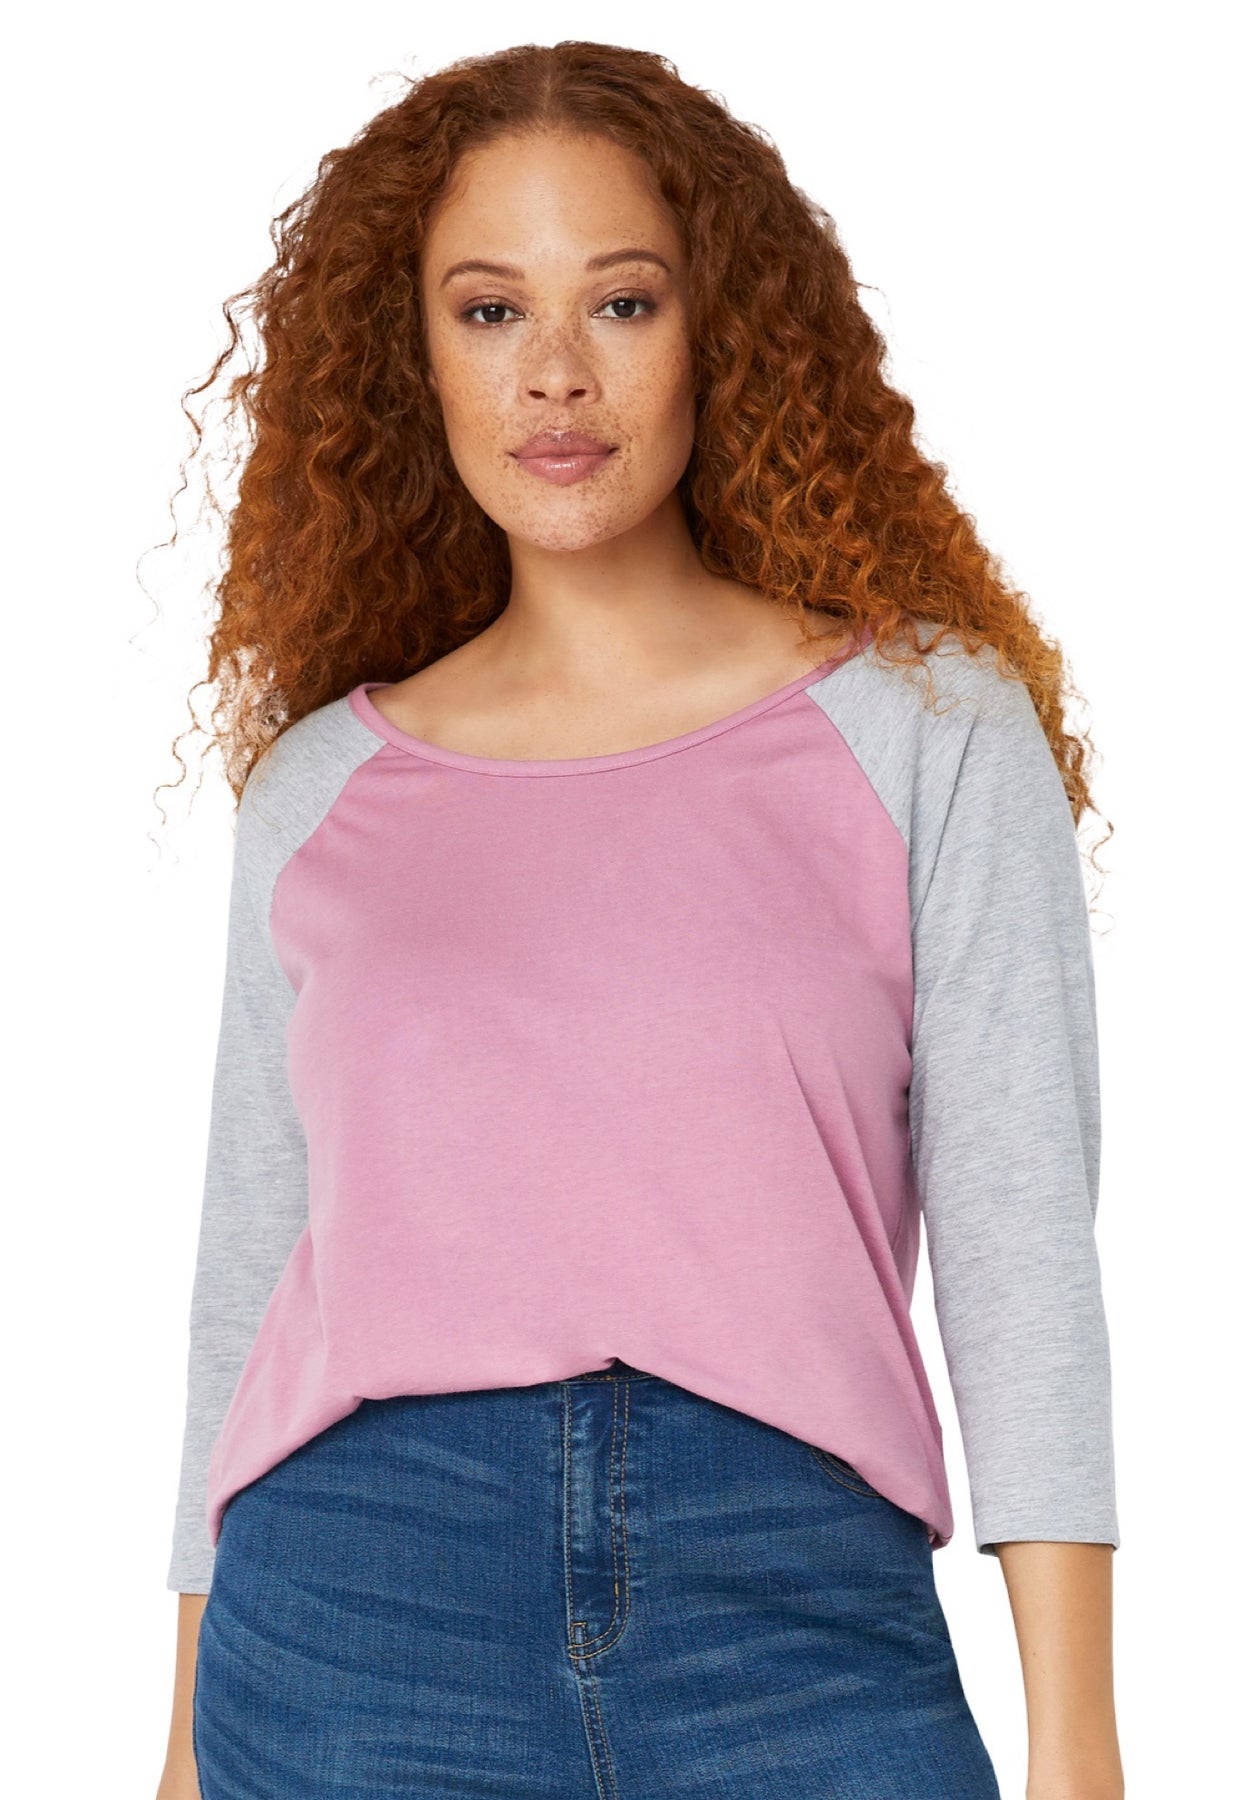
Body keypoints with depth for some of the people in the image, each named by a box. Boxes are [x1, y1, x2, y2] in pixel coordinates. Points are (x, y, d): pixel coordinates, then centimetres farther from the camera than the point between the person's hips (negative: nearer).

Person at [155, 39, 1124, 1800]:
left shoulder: (929, 727, 4)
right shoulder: (320, 784, 10)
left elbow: (1021, 1250, -1)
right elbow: (250, 1274, 13)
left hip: (795, 1605, -1)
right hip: (351, 1612, 2)